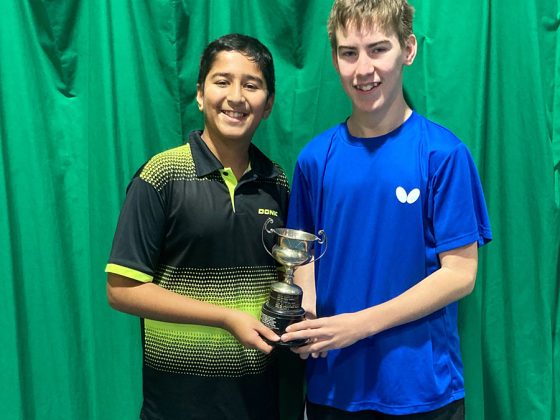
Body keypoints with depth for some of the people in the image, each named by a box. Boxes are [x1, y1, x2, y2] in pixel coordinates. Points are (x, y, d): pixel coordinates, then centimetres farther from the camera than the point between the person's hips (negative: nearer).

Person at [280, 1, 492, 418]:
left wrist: (359, 323, -18)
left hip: (422, 386, -2)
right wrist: (305, 317, -11)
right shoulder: (316, 157, -1)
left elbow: (460, 273, -12)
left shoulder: (443, 153, -11)